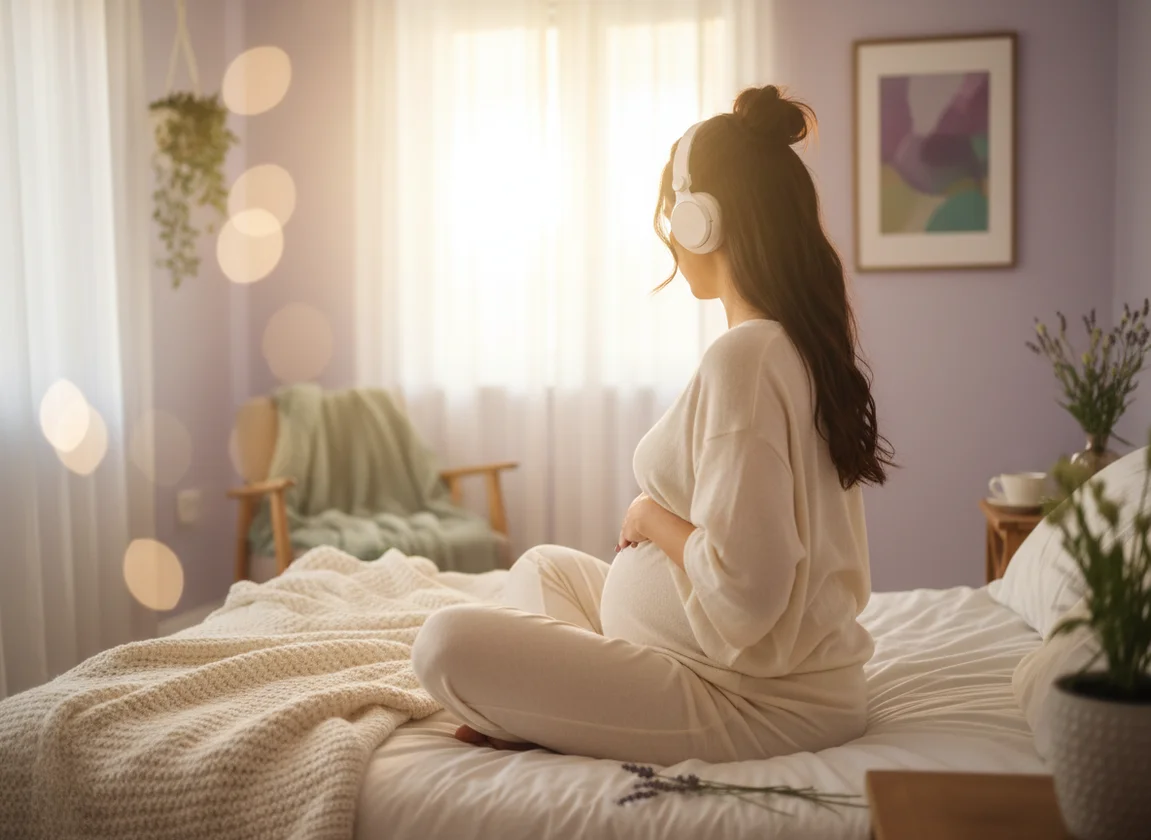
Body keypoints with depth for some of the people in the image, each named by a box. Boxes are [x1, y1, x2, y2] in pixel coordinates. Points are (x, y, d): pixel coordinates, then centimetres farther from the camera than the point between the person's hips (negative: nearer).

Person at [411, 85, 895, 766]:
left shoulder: (743, 358, -24)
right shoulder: (810, 342, 7)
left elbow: (745, 590, -30)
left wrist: (651, 518, -13)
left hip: (754, 701, -10)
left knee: (448, 643, -18)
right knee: (543, 565, 25)